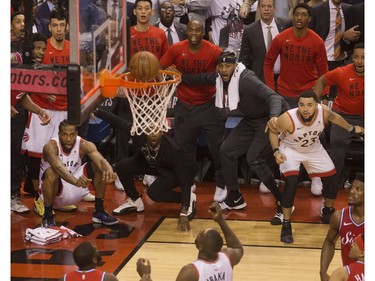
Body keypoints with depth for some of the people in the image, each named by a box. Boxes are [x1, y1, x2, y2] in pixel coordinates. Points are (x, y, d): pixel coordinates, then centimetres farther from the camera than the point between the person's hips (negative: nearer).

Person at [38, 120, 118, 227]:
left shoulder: (84, 145, -14)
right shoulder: (51, 146, -25)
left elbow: (101, 160, -31)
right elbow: (58, 167, -45)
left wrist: (109, 170, -56)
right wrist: (75, 181, -65)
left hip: (75, 190, 4)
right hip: (54, 190, -4)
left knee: (98, 166, -14)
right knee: (51, 173, -37)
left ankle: (99, 212, -2)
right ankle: (47, 215, -16)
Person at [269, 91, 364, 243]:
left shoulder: (324, 111, -28)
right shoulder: (288, 119, -38)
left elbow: (334, 117, -2)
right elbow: (273, 131, -16)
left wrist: (351, 128, 13)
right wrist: (276, 151, -30)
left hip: (313, 148, 4)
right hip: (290, 149, -4)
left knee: (331, 178, 9)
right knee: (291, 181, -25)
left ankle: (328, 212, 38)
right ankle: (286, 224, -10)